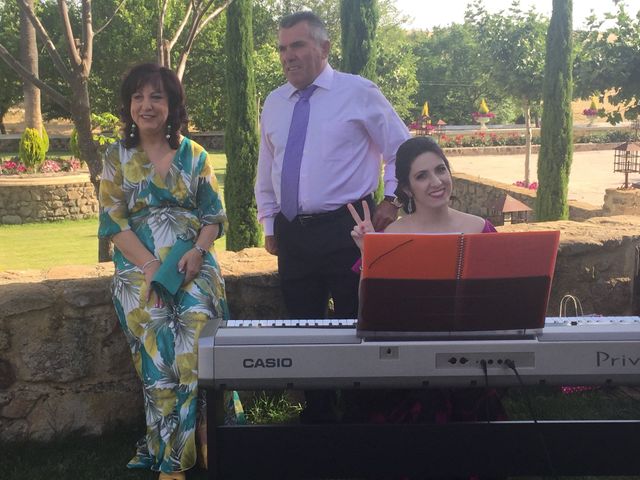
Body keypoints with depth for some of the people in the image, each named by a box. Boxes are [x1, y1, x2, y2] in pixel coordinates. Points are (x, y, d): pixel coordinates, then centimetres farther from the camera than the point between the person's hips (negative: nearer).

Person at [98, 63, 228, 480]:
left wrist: (198, 250, -11)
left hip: (193, 265, 1)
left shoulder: (194, 155, 12)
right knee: (160, 349, -20)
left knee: (197, 335, -24)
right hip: (140, 269, 0)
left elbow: (214, 216, 10)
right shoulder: (117, 156, 9)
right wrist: (151, 266, -12)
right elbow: (113, 221, 1)